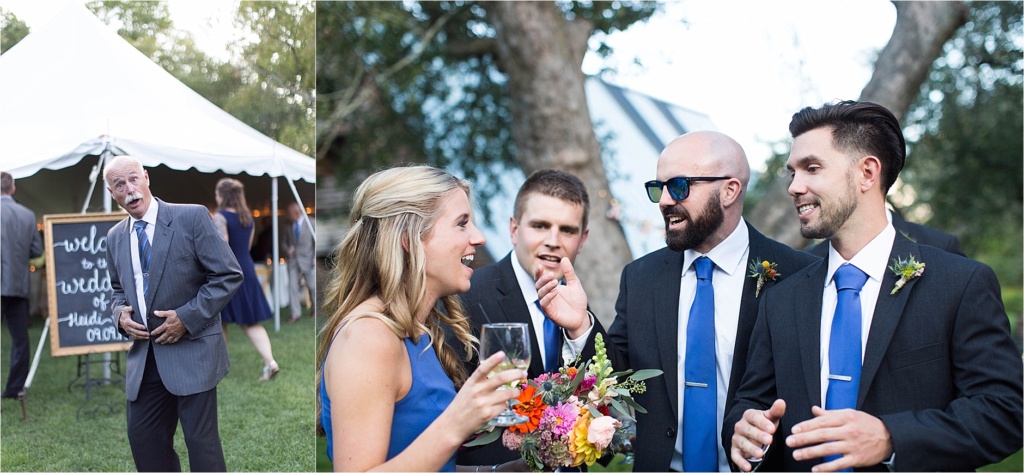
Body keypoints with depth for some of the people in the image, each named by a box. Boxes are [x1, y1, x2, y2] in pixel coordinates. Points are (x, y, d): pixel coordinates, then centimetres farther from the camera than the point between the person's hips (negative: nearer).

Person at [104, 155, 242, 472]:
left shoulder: (192, 217, -9)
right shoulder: (115, 237, 9)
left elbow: (229, 276, -10)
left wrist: (187, 317, -16)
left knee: (202, 442, -1)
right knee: (143, 438, 10)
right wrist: (120, 314, 0)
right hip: (144, 355, 6)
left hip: (191, 350, -6)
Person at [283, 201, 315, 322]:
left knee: (312, 286, 8)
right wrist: (286, 249, -6)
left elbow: (317, 242, -4)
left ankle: (315, 308, 31)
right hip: (293, 259, 2)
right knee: (292, 286, -5)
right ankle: (296, 313, 1)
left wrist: (315, 258, -11)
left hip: (307, 260, -2)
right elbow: (284, 240, 14)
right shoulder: (288, 225, 3)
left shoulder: (311, 223, -6)